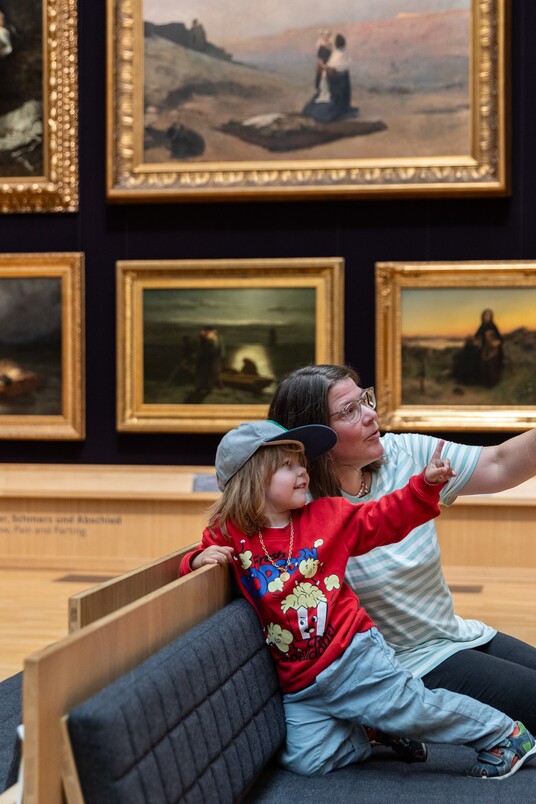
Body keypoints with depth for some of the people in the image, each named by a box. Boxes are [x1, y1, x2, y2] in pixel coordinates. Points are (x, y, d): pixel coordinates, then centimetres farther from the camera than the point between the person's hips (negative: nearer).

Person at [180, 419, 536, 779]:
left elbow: (386, 518, 6)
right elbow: (194, 563, 11)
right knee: (305, 759, -8)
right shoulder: (228, 535, -1)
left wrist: (427, 483, -5)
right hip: (300, 686, 2)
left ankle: (505, 733, 15)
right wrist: (199, 560, -13)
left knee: (413, 707, -9)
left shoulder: (327, 516, 3)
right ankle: (371, 736, 19)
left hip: (353, 655, -1)